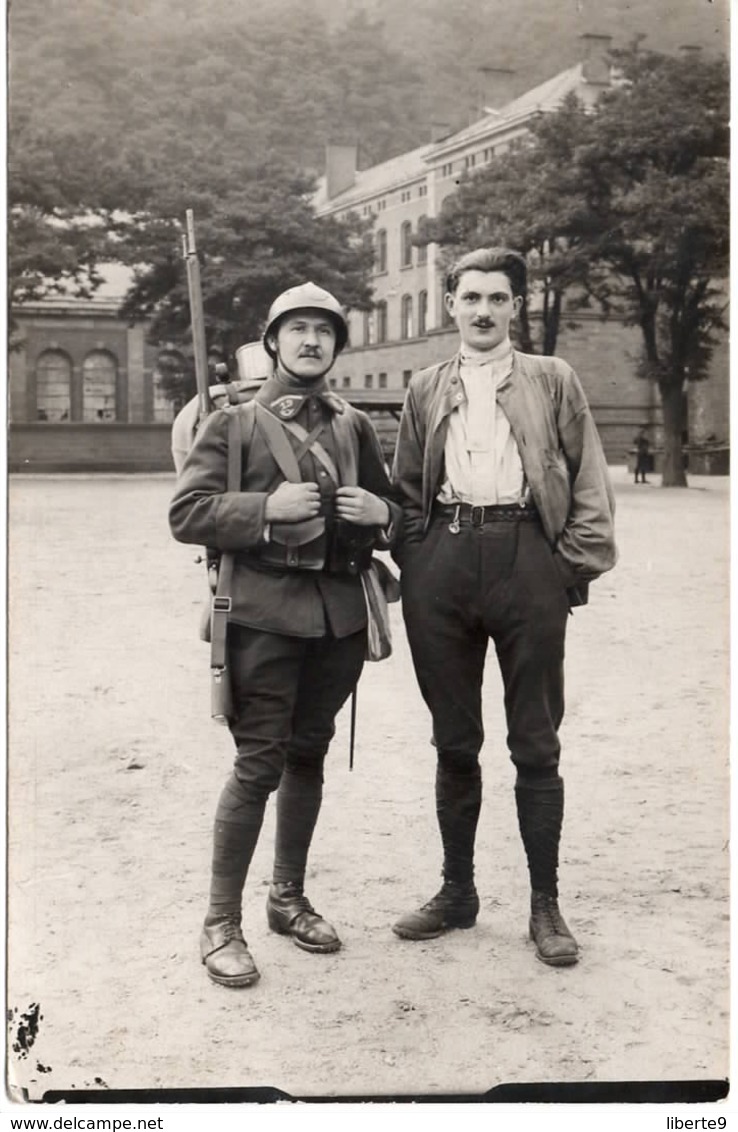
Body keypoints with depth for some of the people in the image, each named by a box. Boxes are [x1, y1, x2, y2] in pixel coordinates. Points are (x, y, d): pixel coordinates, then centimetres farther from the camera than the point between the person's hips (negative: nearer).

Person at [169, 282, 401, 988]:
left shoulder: (354, 426, 15)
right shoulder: (233, 421, 2)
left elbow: (393, 510, 23)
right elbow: (186, 514, -5)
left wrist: (381, 513, -1)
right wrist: (266, 508, -18)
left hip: (339, 612, 5)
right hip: (263, 615, -5)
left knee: (308, 755, 13)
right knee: (259, 763, -6)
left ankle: (289, 898, 28)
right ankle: (221, 923, 5)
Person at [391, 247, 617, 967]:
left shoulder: (552, 381, 10)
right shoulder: (426, 390, 16)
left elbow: (590, 484, 5)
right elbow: (407, 492, 15)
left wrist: (576, 565, -5)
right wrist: (414, 568, 3)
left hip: (527, 560, -2)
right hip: (443, 563, 2)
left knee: (535, 744, 3)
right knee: (453, 741, 10)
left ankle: (545, 904, 14)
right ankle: (457, 891, 24)